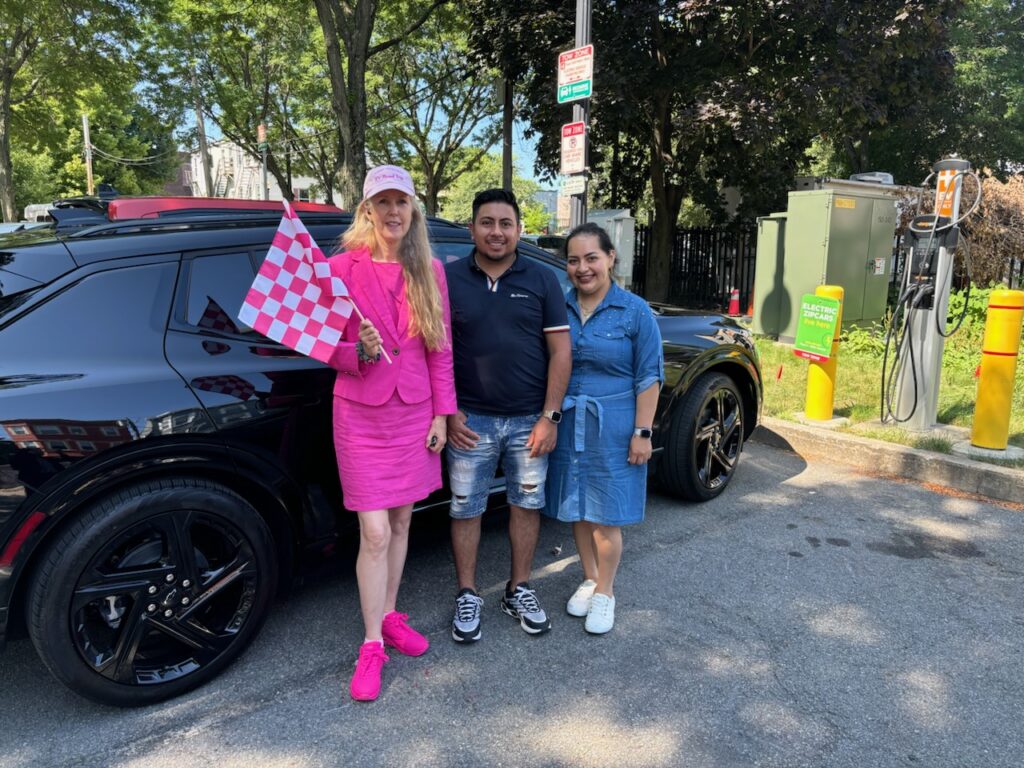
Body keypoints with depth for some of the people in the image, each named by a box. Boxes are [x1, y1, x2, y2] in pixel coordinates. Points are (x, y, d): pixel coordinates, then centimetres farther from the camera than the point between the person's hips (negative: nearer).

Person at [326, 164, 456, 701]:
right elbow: (328, 348, -4)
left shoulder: (429, 271, 3)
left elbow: (441, 348, 5)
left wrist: (442, 413, 2)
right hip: (362, 415, -3)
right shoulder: (342, 267, -7)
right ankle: (372, 645, 13)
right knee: (374, 533, -3)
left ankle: (389, 616, 33)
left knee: (401, 522, 14)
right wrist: (360, 351, -25)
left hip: (414, 413, 4)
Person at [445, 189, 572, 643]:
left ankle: (519, 590, 31)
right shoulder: (448, 279, 1)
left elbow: (559, 352, 0)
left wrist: (550, 417, -6)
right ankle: (467, 595, 26)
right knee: (466, 508, 8)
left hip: (529, 421, 1)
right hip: (471, 420, 0)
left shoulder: (543, 280, 2)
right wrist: (448, 413, -5)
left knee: (527, 505, 12)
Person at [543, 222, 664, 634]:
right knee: (576, 507, 14)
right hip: (568, 425, 4)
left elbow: (649, 377, -6)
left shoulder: (634, 311, -6)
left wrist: (642, 433, -10)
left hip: (612, 427, -3)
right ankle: (589, 579, 34)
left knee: (605, 513, 4)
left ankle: (605, 592, 23)